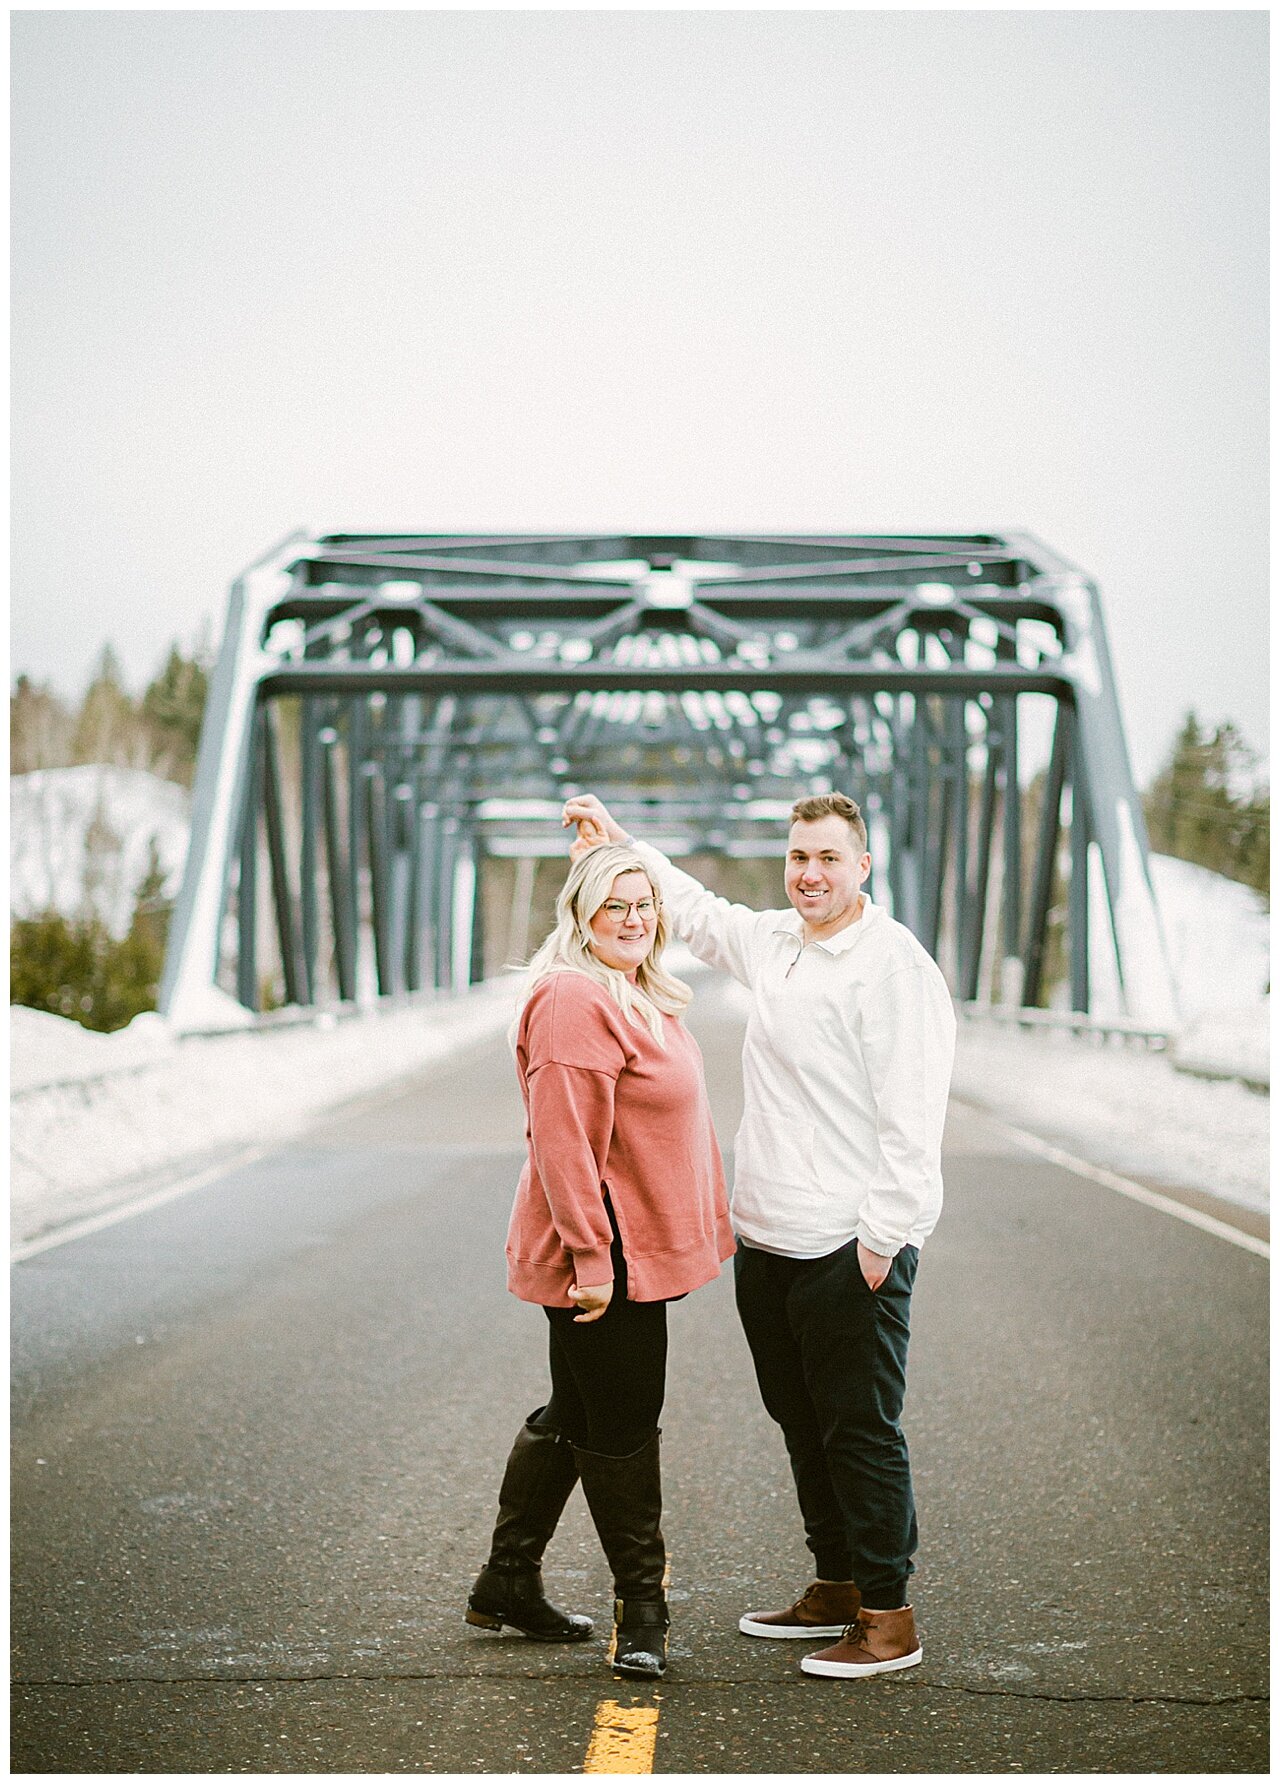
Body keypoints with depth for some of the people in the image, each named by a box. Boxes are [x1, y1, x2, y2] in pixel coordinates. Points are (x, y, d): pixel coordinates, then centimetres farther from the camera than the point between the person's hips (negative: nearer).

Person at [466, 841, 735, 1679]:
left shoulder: (641, 996, 15)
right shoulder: (574, 1000, -18)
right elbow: (564, 1143, -23)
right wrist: (590, 1256, -24)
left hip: (642, 1249, 11)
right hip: (606, 1257, -11)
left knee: (575, 1415, 18)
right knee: (621, 1427, 0)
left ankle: (508, 1581, 29)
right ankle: (642, 1605, 11)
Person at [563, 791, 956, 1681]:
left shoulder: (894, 964, -13)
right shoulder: (774, 943, 12)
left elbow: (911, 1117, -17)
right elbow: (696, 912, 33)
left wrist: (881, 1239, -20)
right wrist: (618, 839, 36)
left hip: (851, 1249, -8)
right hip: (766, 1241, 9)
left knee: (861, 1432, -3)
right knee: (803, 1425, 16)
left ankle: (890, 1616, 5)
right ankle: (836, 1589, 29)